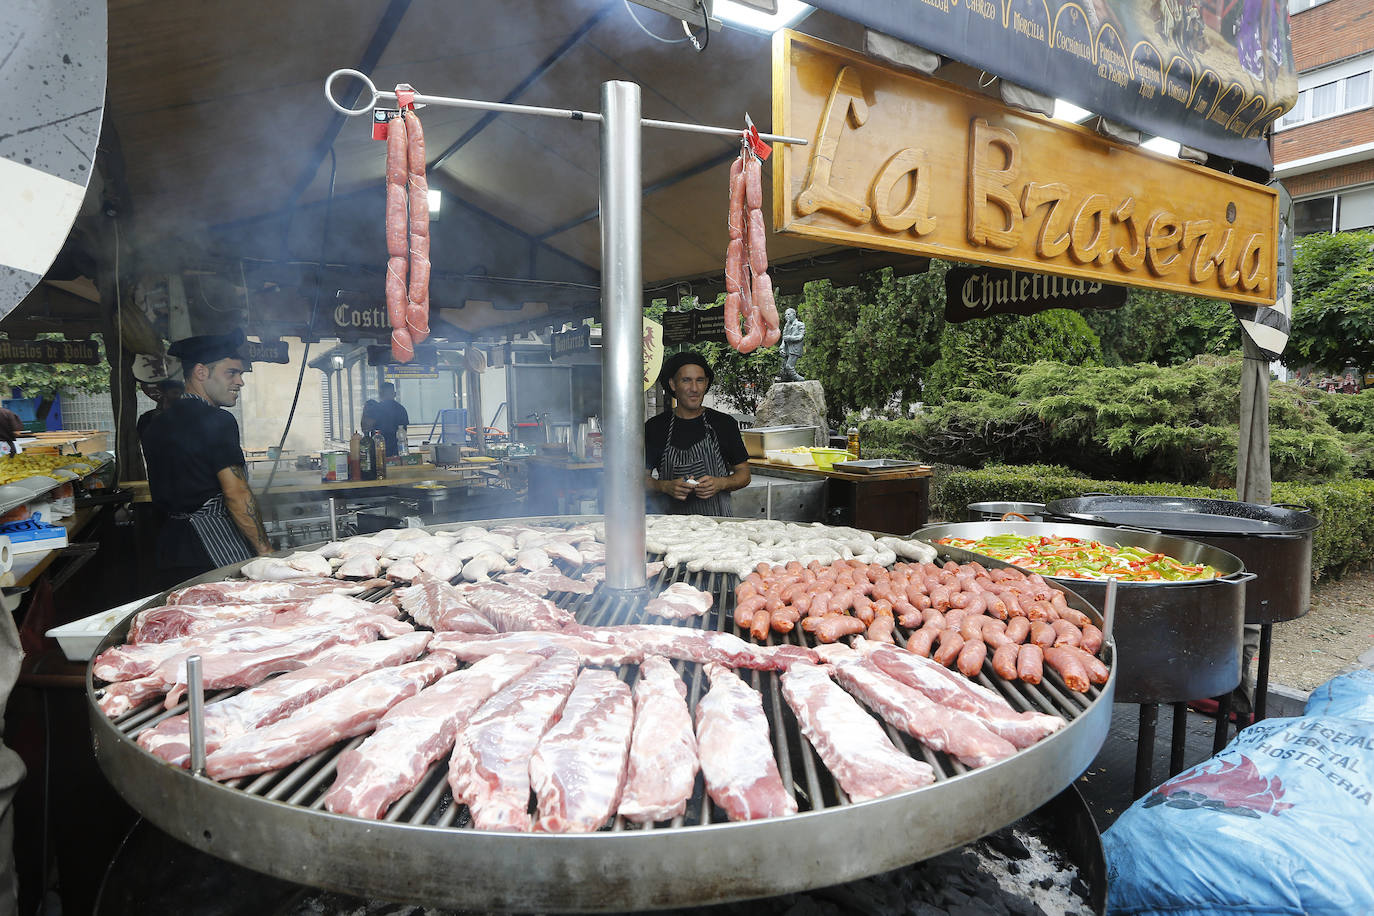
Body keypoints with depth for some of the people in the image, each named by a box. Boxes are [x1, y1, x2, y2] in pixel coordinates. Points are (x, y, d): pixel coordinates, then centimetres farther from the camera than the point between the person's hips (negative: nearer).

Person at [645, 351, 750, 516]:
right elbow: (641, 477, 9)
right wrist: (666, 487, -10)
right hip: (672, 519, 0)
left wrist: (720, 484, -8)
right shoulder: (654, 427, 6)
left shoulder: (725, 423, 8)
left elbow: (744, 474, 12)